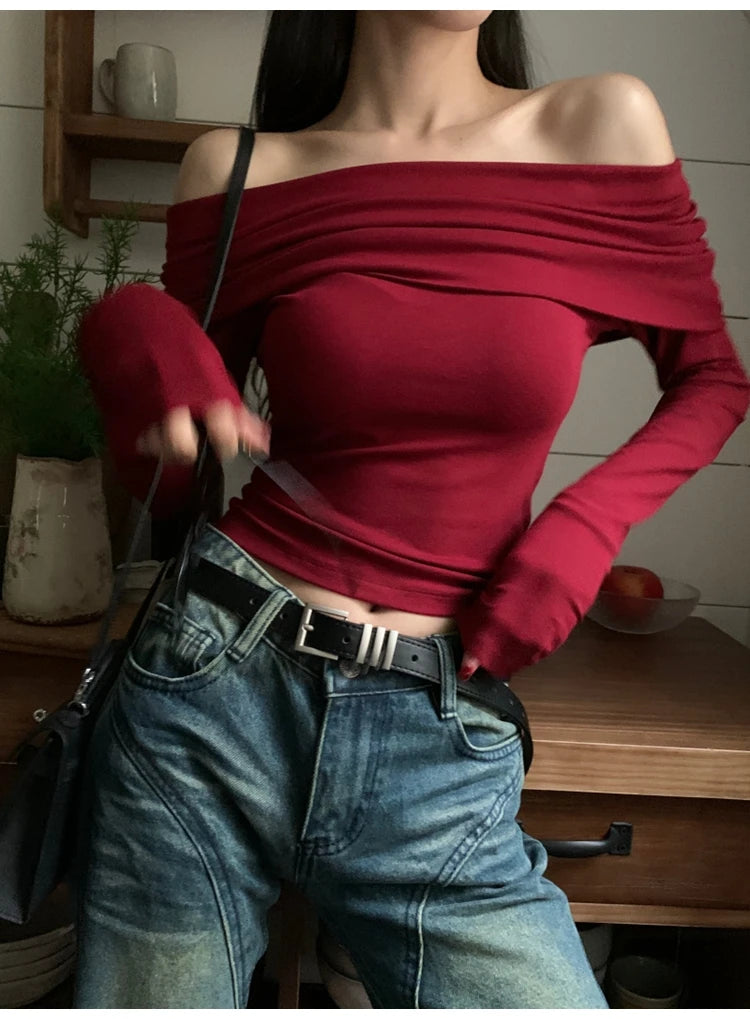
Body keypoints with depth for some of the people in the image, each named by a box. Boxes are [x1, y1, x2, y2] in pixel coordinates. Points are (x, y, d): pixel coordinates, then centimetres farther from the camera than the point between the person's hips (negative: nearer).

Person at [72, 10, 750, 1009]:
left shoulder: (605, 126, 0)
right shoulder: (237, 171, 1)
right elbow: (171, 486, 7)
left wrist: (586, 524, -6)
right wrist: (131, 337, -14)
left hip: (443, 752, 0)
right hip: (213, 694, 1)